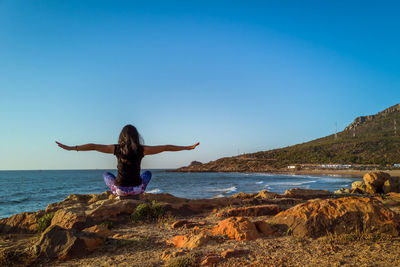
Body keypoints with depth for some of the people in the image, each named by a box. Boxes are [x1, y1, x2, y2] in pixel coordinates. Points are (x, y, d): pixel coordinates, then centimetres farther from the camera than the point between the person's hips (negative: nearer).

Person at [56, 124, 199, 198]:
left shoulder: (117, 148, -6)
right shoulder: (142, 150, -7)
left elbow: (93, 146, -1)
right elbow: (166, 147, -3)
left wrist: (71, 148, 10)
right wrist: (188, 147, 3)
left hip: (120, 190, 0)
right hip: (137, 189, 0)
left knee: (106, 175, 33)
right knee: (148, 173, 34)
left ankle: (119, 196, 33)